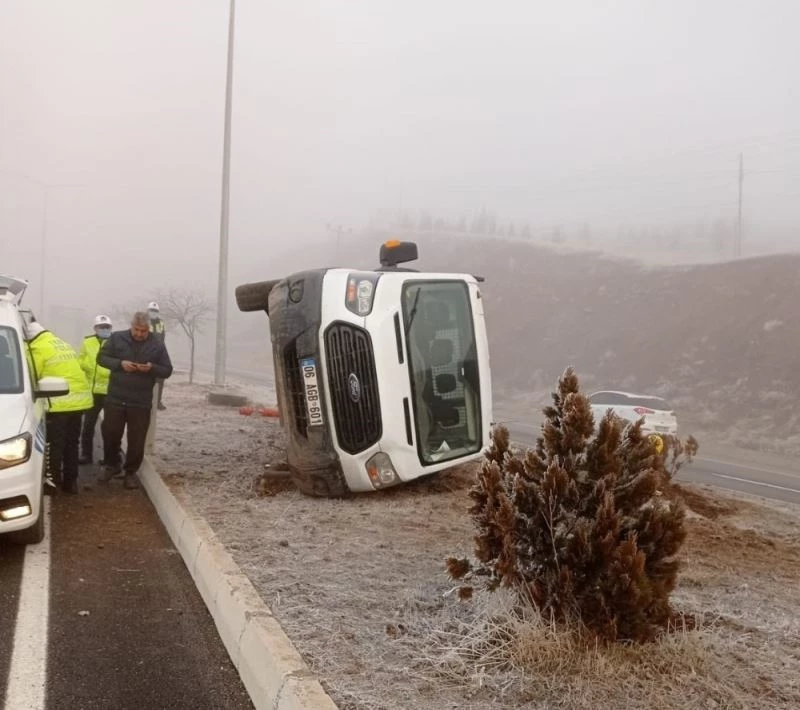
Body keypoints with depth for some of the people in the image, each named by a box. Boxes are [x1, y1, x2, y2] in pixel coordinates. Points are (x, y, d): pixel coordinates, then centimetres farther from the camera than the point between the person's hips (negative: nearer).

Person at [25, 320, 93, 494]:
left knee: (54, 444, 2)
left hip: (60, 402, -8)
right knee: (71, 443, 14)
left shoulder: (37, 348, -5)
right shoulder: (64, 345, 20)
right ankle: (70, 482, 20)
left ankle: (52, 481, 6)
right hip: (79, 398, 8)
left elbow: (31, 376, -4)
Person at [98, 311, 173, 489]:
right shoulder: (117, 338, -1)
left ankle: (131, 472, 20)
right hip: (115, 398, 0)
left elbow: (167, 371, 2)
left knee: (137, 440, 4)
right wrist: (120, 363, -16)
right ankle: (112, 465, 30)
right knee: (110, 433, 7)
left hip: (141, 402, 0)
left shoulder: (158, 344, 0)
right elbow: (101, 358, 2)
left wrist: (152, 368, -19)